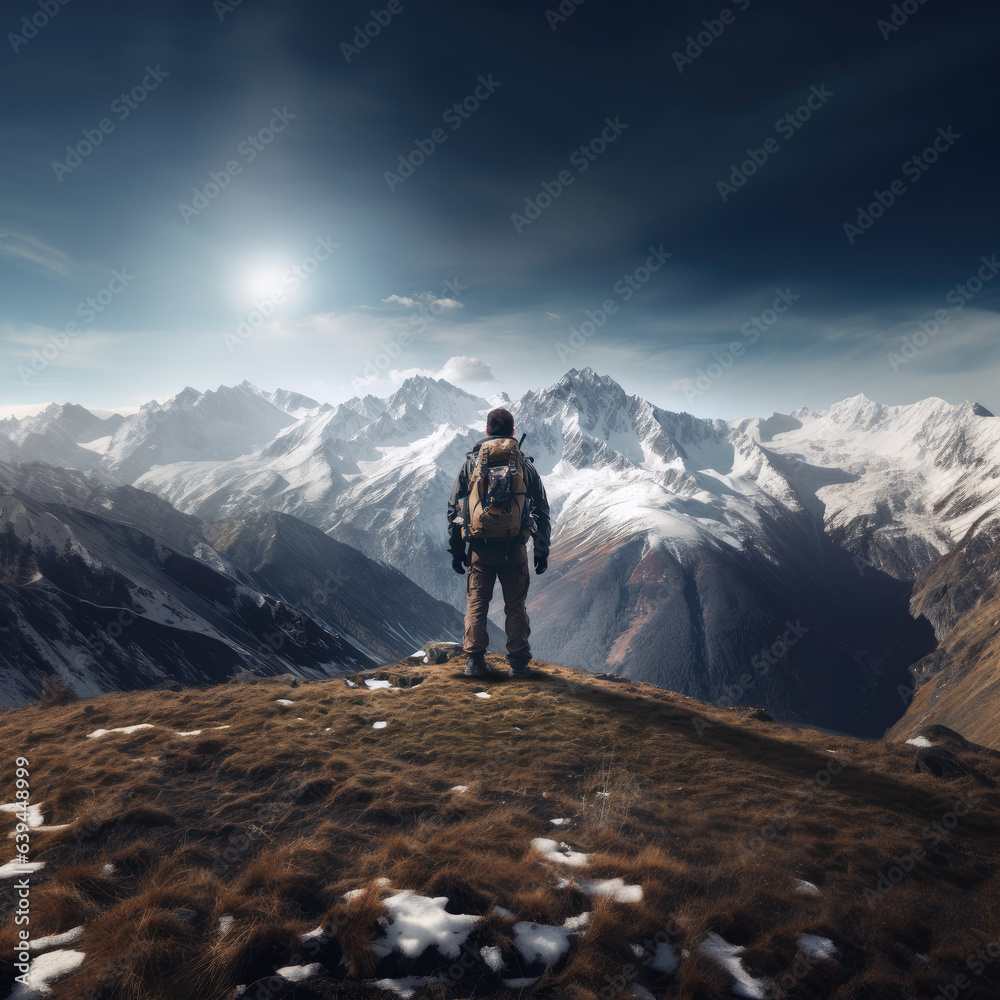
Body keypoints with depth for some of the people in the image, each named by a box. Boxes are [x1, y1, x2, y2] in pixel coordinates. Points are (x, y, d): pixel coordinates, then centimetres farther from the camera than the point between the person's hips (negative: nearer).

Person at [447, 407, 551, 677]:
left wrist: (456, 549, 11)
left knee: (476, 605, 10)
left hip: (480, 547, 0)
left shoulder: (471, 463, 3)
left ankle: (474, 662, 9)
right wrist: (542, 551, 12)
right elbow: (542, 510, 5)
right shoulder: (525, 466, 3)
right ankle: (518, 663, 11)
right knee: (516, 607, 8)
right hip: (515, 547, 0)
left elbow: (454, 508, 4)